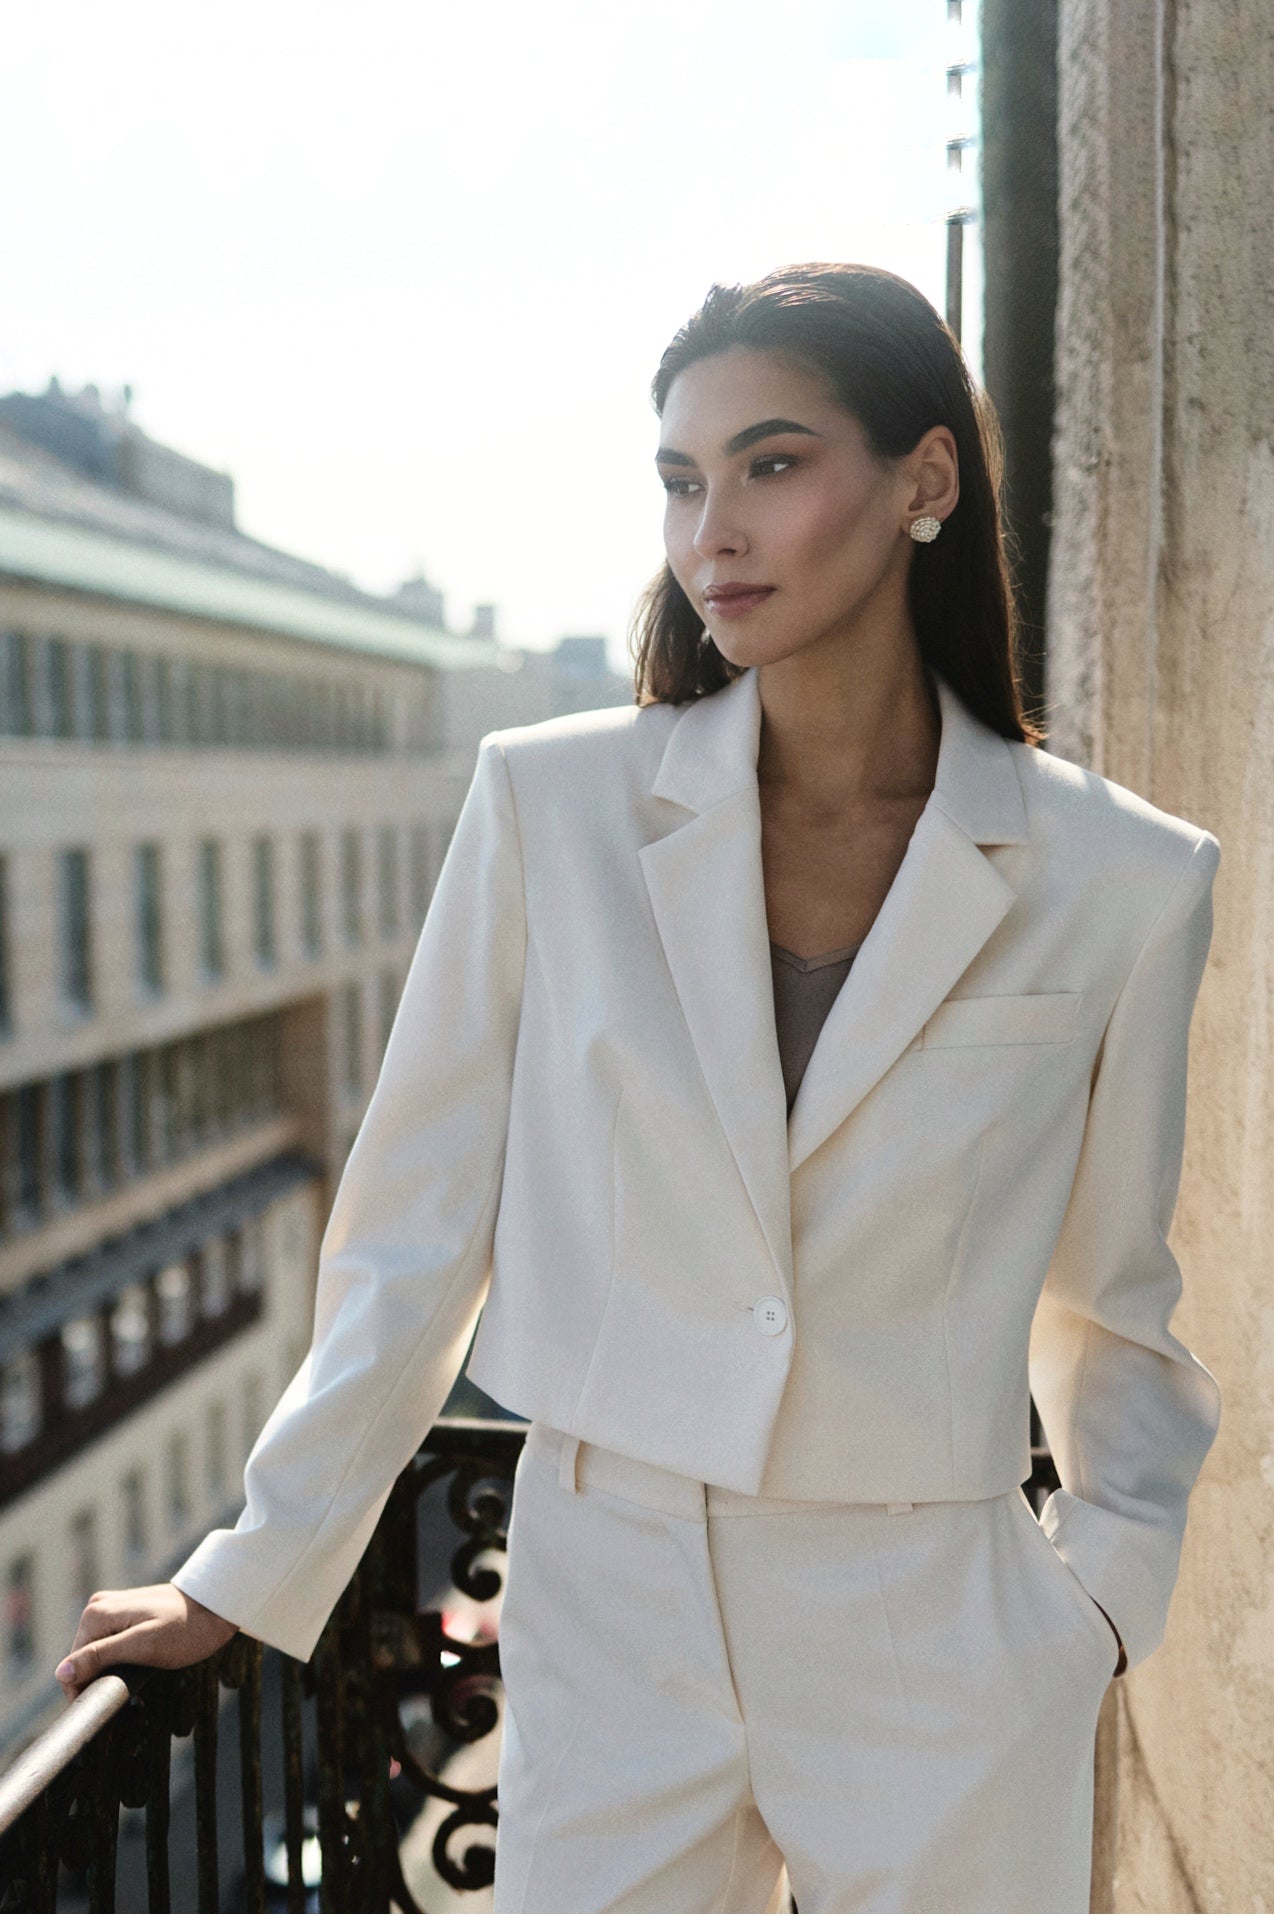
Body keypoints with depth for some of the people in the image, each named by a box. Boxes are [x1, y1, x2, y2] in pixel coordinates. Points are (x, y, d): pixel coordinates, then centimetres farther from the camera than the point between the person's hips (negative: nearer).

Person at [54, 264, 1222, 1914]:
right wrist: (256, 1575, 3)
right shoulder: (554, 805, -7)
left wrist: (1107, 1581, 5)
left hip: (938, 1646, 1)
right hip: (611, 1612, 0)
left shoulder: (1119, 881, -6)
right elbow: (417, 1223, -1)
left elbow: (1111, 1300, 8)